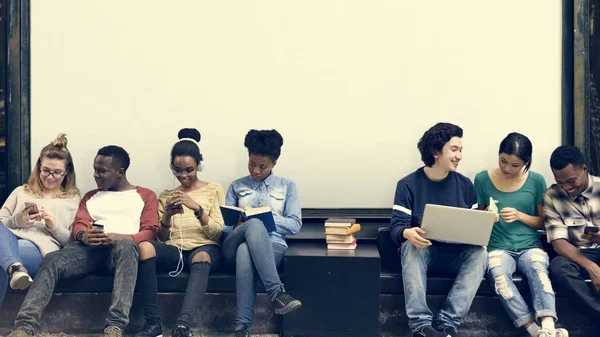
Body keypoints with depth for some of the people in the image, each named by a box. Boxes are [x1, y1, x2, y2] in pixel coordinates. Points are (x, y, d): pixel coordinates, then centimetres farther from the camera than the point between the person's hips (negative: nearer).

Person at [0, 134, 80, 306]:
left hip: (41, 248, -4)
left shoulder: (73, 200, 22)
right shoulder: (21, 192, 31)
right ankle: (14, 266, -55)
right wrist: (16, 220, 0)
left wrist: (54, 225, -6)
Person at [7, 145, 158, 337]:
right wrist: (83, 236, -12)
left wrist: (120, 237, -17)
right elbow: (78, 225, 15)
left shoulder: (145, 196, 18)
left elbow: (150, 233, 4)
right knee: (51, 260, -28)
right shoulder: (91, 197, 30)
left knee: (126, 246, -41)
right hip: (91, 248, 3)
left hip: (123, 247, -3)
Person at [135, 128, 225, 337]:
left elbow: (217, 232, 2)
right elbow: (162, 238, 15)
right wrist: (167, 215, -5)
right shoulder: (166, 196, 21)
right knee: (144, 246, -33)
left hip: (205, 247, -2)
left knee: (201, 258, -41)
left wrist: (197, 208, -14)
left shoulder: (213, 189, 13)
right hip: (174, 250, 2)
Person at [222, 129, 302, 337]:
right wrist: (248, 223, -10)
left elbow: (295, 225, 9)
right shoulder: (237, 186, 22)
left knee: (246, 252, -41)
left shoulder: (287, 186, 18)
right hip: (234, 246, 1)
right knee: (254, 225, -39)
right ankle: (277, 293, -47)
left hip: (273, 246, -1)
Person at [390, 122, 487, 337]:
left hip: (456, 256, 3)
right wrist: (407, 233, -35)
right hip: (422, 252, -2)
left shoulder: (464, 184, 8)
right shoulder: (409, 185, -4)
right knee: (410, 246, -36)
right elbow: (396, 226, -11)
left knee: (480, 253, -29)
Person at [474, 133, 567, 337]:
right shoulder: (483, 179, 4)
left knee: (537, 268, -36)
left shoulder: (536, 180, 5)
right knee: (498, 274, -36)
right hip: (498, 248, 0)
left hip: (530, 246, 1)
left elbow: (544, 222, 11)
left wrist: (520, 216, -8)